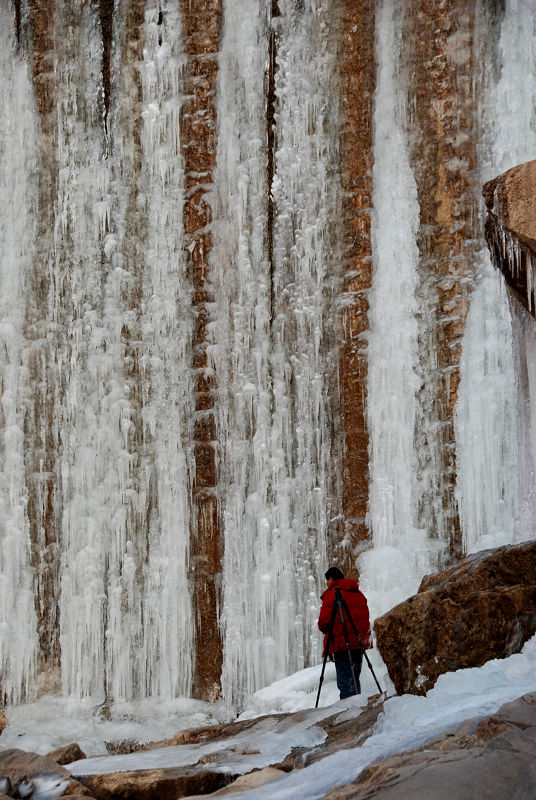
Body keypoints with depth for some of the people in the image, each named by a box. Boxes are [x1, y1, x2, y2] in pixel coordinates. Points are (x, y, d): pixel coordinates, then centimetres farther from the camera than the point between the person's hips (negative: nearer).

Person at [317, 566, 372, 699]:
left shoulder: (331, 593, -7)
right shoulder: (359, 593, 16)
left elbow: (324, 620, -12)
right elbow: (364, 617, 20)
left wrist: (324, 629, 9)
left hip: (342, 643, -8)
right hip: (360, 642, 8)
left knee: (344, 682, -8)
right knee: (354, 679, 17)